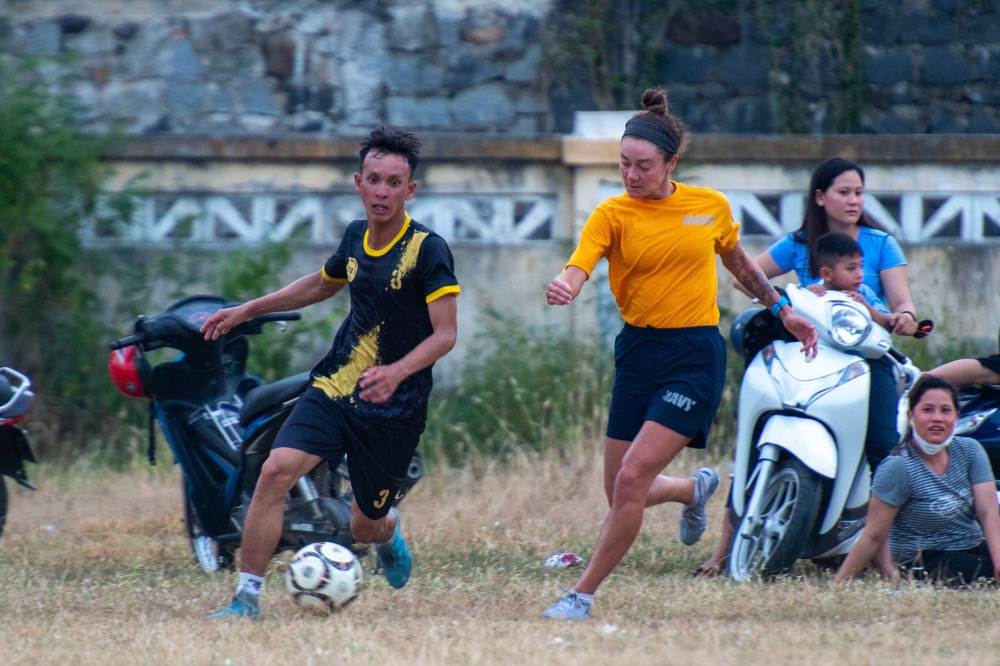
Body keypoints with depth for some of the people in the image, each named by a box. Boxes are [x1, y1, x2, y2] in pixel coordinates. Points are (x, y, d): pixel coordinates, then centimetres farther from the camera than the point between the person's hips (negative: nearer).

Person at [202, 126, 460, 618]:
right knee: (276, 471, -19)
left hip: (393, 408, -4)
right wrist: (248, 310, 25)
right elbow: (321, 284, 27)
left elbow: (445, 334, -19)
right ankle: (247, 596, -15)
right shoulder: (356, 237, 5)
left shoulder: (428, 250, -14)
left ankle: (388, 532, 48)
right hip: (333, 388, 4)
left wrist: (396, 372, -36)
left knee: (365, 527, 7)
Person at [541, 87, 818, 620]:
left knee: (632, 480, -15)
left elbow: (739, 264, 20)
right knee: (623, 494, 9)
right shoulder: (612, 215, -5)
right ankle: (697, 487, 42)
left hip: (695, 356, -2)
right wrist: (561, 289, -43)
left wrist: (782, 310, 22)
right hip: (637, 351, 3)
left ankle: (583, 595, -5)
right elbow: (576, 271, -21)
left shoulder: (711, 206, 0)